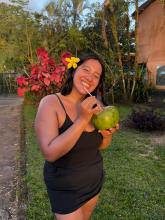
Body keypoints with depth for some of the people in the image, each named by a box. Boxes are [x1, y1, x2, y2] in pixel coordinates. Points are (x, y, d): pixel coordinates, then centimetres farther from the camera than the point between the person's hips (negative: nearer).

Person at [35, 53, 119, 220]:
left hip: (95, 180, 6)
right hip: (65, 188, -5)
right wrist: (82, 120, -33)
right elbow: (50, 153, -30)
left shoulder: (95, 104, -7)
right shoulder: (50, 103, -21)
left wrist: (107, 134, -18)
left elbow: (101, 145, 3)